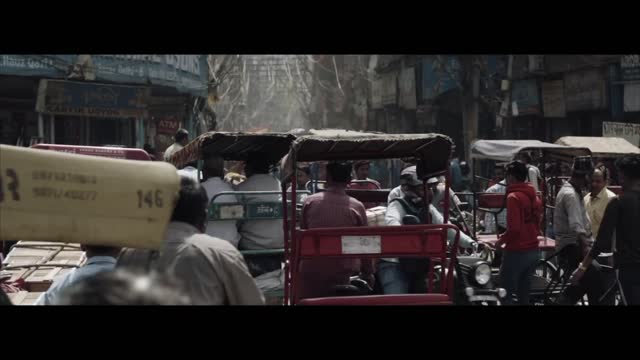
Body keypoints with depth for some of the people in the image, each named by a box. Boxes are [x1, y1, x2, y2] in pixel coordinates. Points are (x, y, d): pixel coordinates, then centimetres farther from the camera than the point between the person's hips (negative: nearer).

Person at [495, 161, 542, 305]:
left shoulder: (514, 197, -13)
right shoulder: (535, 197, 11)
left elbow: (514, 227, -19)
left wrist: (501, 240, -4)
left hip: (517, 252, -8)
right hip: (533, 251, 8)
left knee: (506, 294, -2)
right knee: (524, 294, 13)